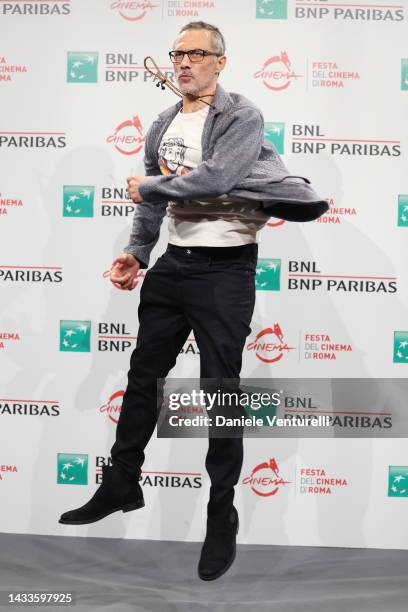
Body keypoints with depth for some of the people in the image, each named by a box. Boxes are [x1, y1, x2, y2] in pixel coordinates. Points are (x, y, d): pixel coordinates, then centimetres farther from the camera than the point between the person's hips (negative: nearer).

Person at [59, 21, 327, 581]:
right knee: (143, 376, 13)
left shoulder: (244, 116, -8)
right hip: (174, 264, 7)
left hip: (225, 268, -6)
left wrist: (146, 186, -11)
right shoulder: (163, 125, 12)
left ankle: (222, 516, 15)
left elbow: (215, 178, -24)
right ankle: (121, 487, 30)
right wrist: (136, 251, 4)